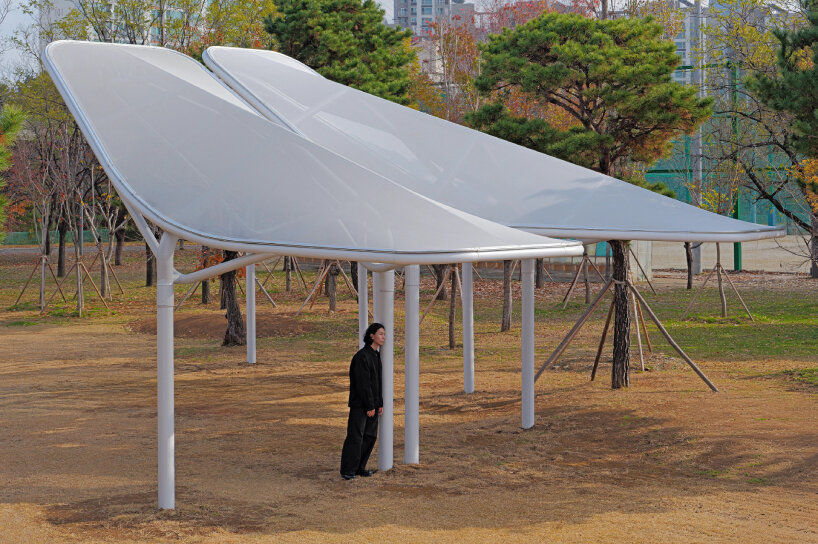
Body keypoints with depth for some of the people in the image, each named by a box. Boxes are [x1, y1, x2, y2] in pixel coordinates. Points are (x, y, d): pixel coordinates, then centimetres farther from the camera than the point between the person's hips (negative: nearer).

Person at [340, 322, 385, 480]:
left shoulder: (376, 355, 13)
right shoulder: (362, 356, -17)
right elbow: (363, 383, -19)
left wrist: (379, 404, 14)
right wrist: (370, 406, -18)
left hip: (372, 403, 9)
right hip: (360, 404, -9)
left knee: (370, 436, 10)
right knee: (355, 437, -6)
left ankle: (359, 467, 18)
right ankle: (347, 470, 0)